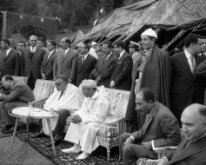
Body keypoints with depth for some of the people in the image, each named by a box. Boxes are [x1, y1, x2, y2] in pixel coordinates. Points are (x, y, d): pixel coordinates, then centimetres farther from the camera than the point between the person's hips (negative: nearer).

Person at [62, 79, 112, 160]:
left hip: (104, 122, -9)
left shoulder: (102, 99, -27)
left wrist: (81, 118, -29)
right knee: (76, 122, 0)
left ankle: (86, 151, -21)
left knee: (90, 126, -33)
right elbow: (83, 110, 8)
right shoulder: (88, 98, 2)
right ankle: (76, 147, 2)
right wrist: (77, 116, -17)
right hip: (92, 119, 9)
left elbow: (99, 118, -30)